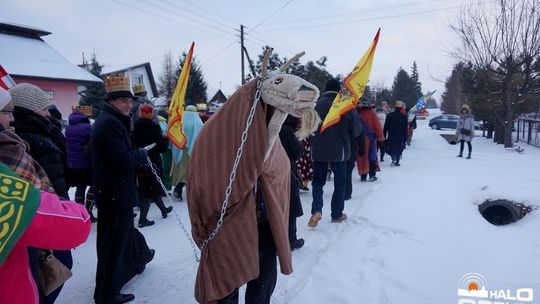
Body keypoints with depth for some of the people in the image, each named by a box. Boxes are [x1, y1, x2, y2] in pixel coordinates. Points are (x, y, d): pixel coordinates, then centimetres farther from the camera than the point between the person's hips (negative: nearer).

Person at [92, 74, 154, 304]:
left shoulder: (110, 120, 13)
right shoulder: (110, 123, -20)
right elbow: (125, 159, -26)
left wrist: (137, 154, -2)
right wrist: (143, 153, -8)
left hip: (115, 190, 11)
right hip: (115, 193, -11)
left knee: (124, 230, 28)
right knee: (114, 241, 1)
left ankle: (139, 258, 51)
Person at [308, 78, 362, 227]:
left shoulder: (317, 104, -2)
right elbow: (356, 129, -2)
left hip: (318, 149, 2)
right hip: (339, 150, -1)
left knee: (318, 180, 14)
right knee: (340, 182, 13)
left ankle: (316, 210, -6)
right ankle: (337, 214, 20)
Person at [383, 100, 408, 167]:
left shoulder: (389, 115, -1)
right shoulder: (404, 116, -2)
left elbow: (385, 127, 0)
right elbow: (405, 128, 0)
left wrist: (384, 136, 5)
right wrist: (405, 138, 6)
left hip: (391, 136, 0)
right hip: (400, 136, 0)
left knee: (391, 148, 11)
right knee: (399, 149, 11)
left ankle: (394, 158, -14)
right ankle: (397, 162, 8)